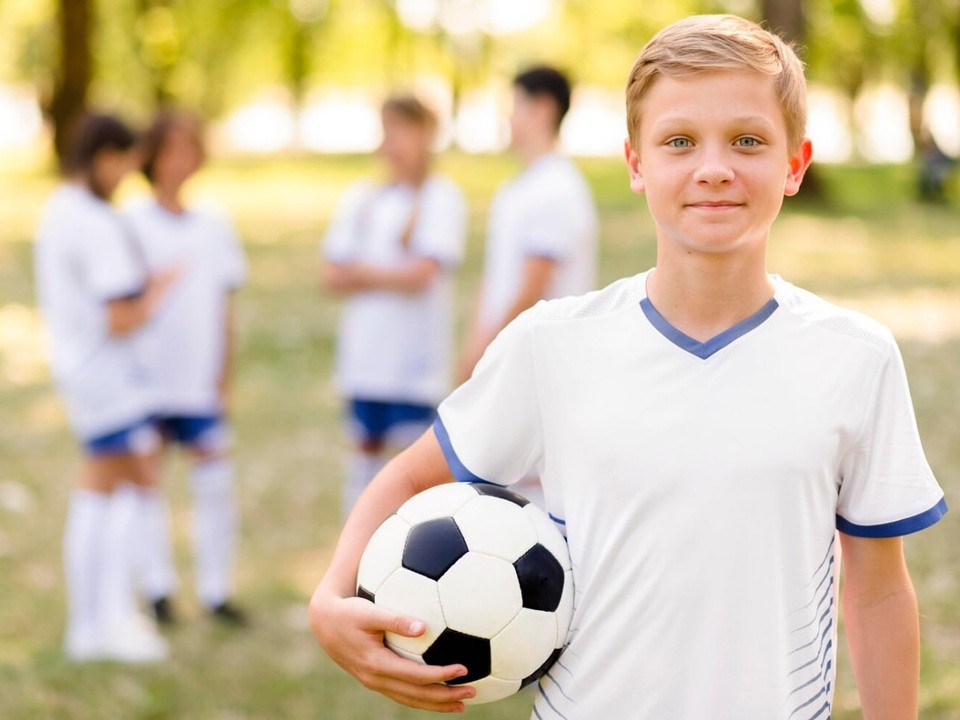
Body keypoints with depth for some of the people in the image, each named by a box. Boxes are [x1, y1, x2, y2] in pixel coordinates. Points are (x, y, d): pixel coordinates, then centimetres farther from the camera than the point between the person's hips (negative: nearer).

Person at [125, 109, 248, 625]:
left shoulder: (214, 225, 8)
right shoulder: (131, 223, -2)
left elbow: (225, 308, 10)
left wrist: (224, 378, 7)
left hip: (202, 383, 3)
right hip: (146, 380, -3)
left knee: (216, 477, 0)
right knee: (146, 481, 3)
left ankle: (215, 589, 8)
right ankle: (157, 588, 12)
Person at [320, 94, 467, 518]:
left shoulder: (442, 198, -4)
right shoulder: (361, 199, 11)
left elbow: (422, 273, -13)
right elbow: (332, 274, 6)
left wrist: (362, 273, -1)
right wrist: (392, 277, -8)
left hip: (415, 356, -5)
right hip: (364, 355, 5)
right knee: (367, 447, 10)